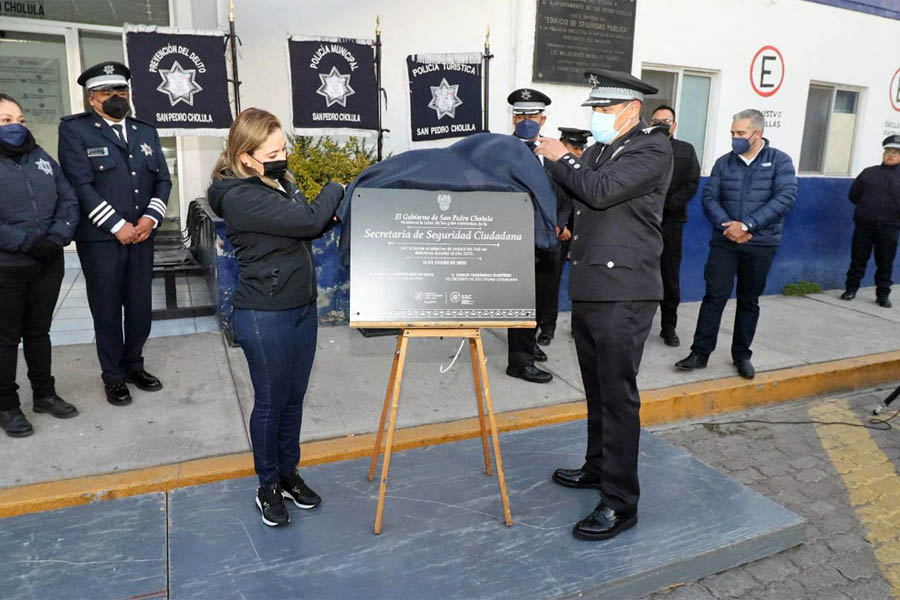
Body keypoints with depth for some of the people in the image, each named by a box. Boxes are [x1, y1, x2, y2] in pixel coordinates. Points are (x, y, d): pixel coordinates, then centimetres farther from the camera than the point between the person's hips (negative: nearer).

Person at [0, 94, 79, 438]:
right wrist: (28, 243, -20)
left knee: (39, 331, 16)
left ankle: (44, 394, 29)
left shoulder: (41, 158, 10)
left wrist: (58, 238, -9)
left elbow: (69, 200, 6)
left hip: (48, 264, 4)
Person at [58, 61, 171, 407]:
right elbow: (80, 184, -11)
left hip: (141, 235, 4)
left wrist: (151, 217, -7)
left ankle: (134, 365, 28)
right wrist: (118, 226, -15)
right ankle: (113, 376, 21)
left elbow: (162, 180, 9)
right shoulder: (74, 129, -2)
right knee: (107, 311, 6)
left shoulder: (146, 131, 14)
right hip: (100, 239, -4)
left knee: (141, 308, 10)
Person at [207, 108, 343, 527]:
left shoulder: (279, 180, 7)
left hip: (302, 307, 8)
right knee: (270, 402, 7)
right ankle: (268, 486, 28)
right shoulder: (241, 197, -20)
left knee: (294, 397, 17)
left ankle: (289, 473, 35)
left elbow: (306, 229, 16)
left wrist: (333, 212, -6)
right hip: (265, 316, -8)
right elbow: (308, 221, -26)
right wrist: (335, 190, -7)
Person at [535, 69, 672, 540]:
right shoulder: (598, 149, 18)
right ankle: (598, 466, 35)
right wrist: (552, 162, 5)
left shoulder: (653, 148, -7)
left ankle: (621, 502, 5)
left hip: (623, 293, -9)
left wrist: (561, 159, -6)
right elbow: (574, 197, 19)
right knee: (597, 388, 19)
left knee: (617, 394, -5)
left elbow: (601, 190, -20)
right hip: (588, 289, 9)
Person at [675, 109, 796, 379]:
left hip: (760, 244, -1)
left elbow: (785, 198, -12)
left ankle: (742, 355, 21)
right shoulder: (724, 162, 7)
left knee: (749, 301, 9)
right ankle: (700, 352, 0)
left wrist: (746, 225, -19)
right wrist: (726, 224, -17)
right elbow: (709, 197, 0)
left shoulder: (779, 161, 0)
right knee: (715, 295, -5)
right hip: (724, 241, 1)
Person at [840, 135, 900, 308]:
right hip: (864, 225, 1)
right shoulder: (869, 173, 8)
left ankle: (883, 294, 15)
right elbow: (854, 194, 13)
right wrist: (866, 209, 10)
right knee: (858, 259, 6)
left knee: (885, 263, 6)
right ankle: (851, 289, 17)